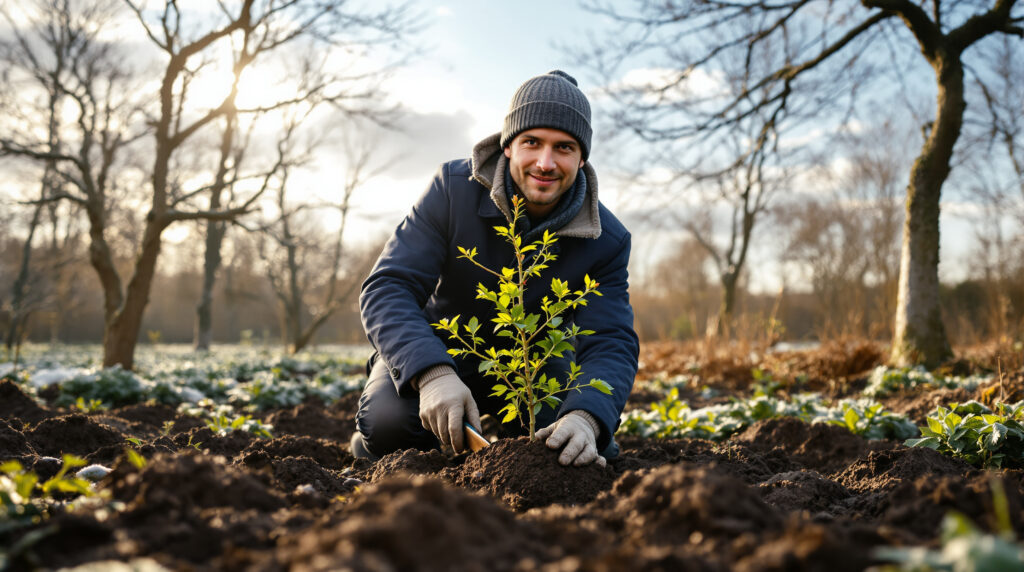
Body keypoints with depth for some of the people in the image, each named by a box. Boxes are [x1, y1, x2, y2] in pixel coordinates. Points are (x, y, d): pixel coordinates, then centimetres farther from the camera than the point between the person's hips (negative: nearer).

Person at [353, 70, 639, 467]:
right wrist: (432, 373, -46)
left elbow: (611, 343, -23)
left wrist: (586, 416, -47)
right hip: (435, 351, -2)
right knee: (388, 425, -31)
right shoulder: (454, 189, -22)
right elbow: (387, 287, -27)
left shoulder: (606, 241, -17)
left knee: (586, 451, -19)